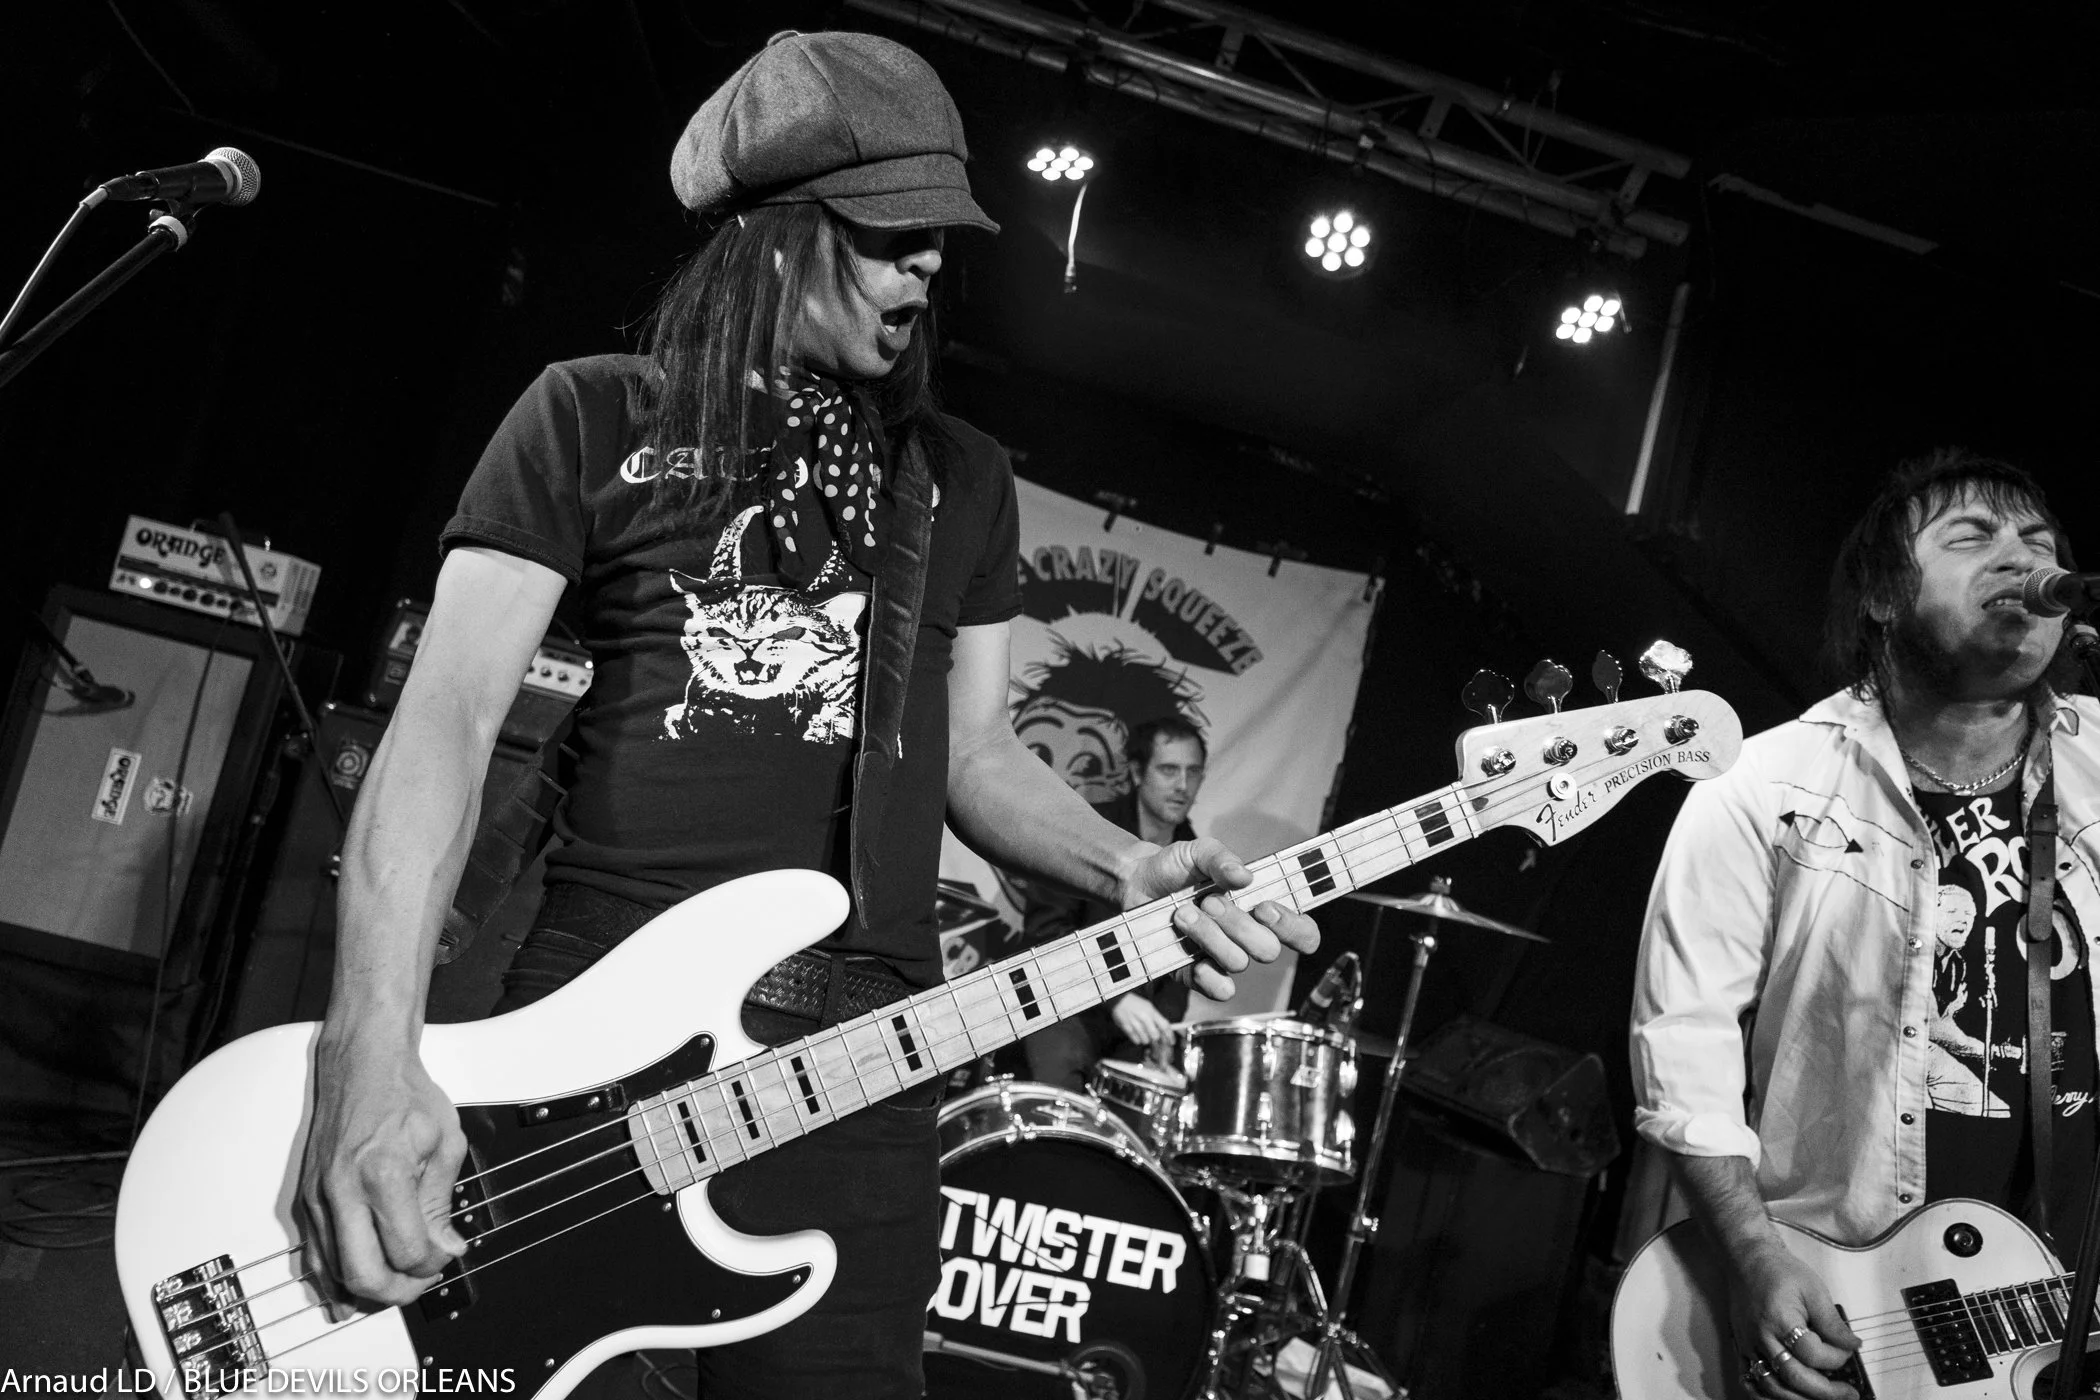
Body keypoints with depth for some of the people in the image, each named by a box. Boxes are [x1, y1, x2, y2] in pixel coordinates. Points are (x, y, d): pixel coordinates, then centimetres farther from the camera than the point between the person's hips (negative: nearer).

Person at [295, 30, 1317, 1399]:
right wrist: (376, 1053, -19)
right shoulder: (595, 417, 4)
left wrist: (1130, 871, -3)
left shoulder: (964, 477, 17)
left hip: (857, 1055, 3)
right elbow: (450, 711, -5)